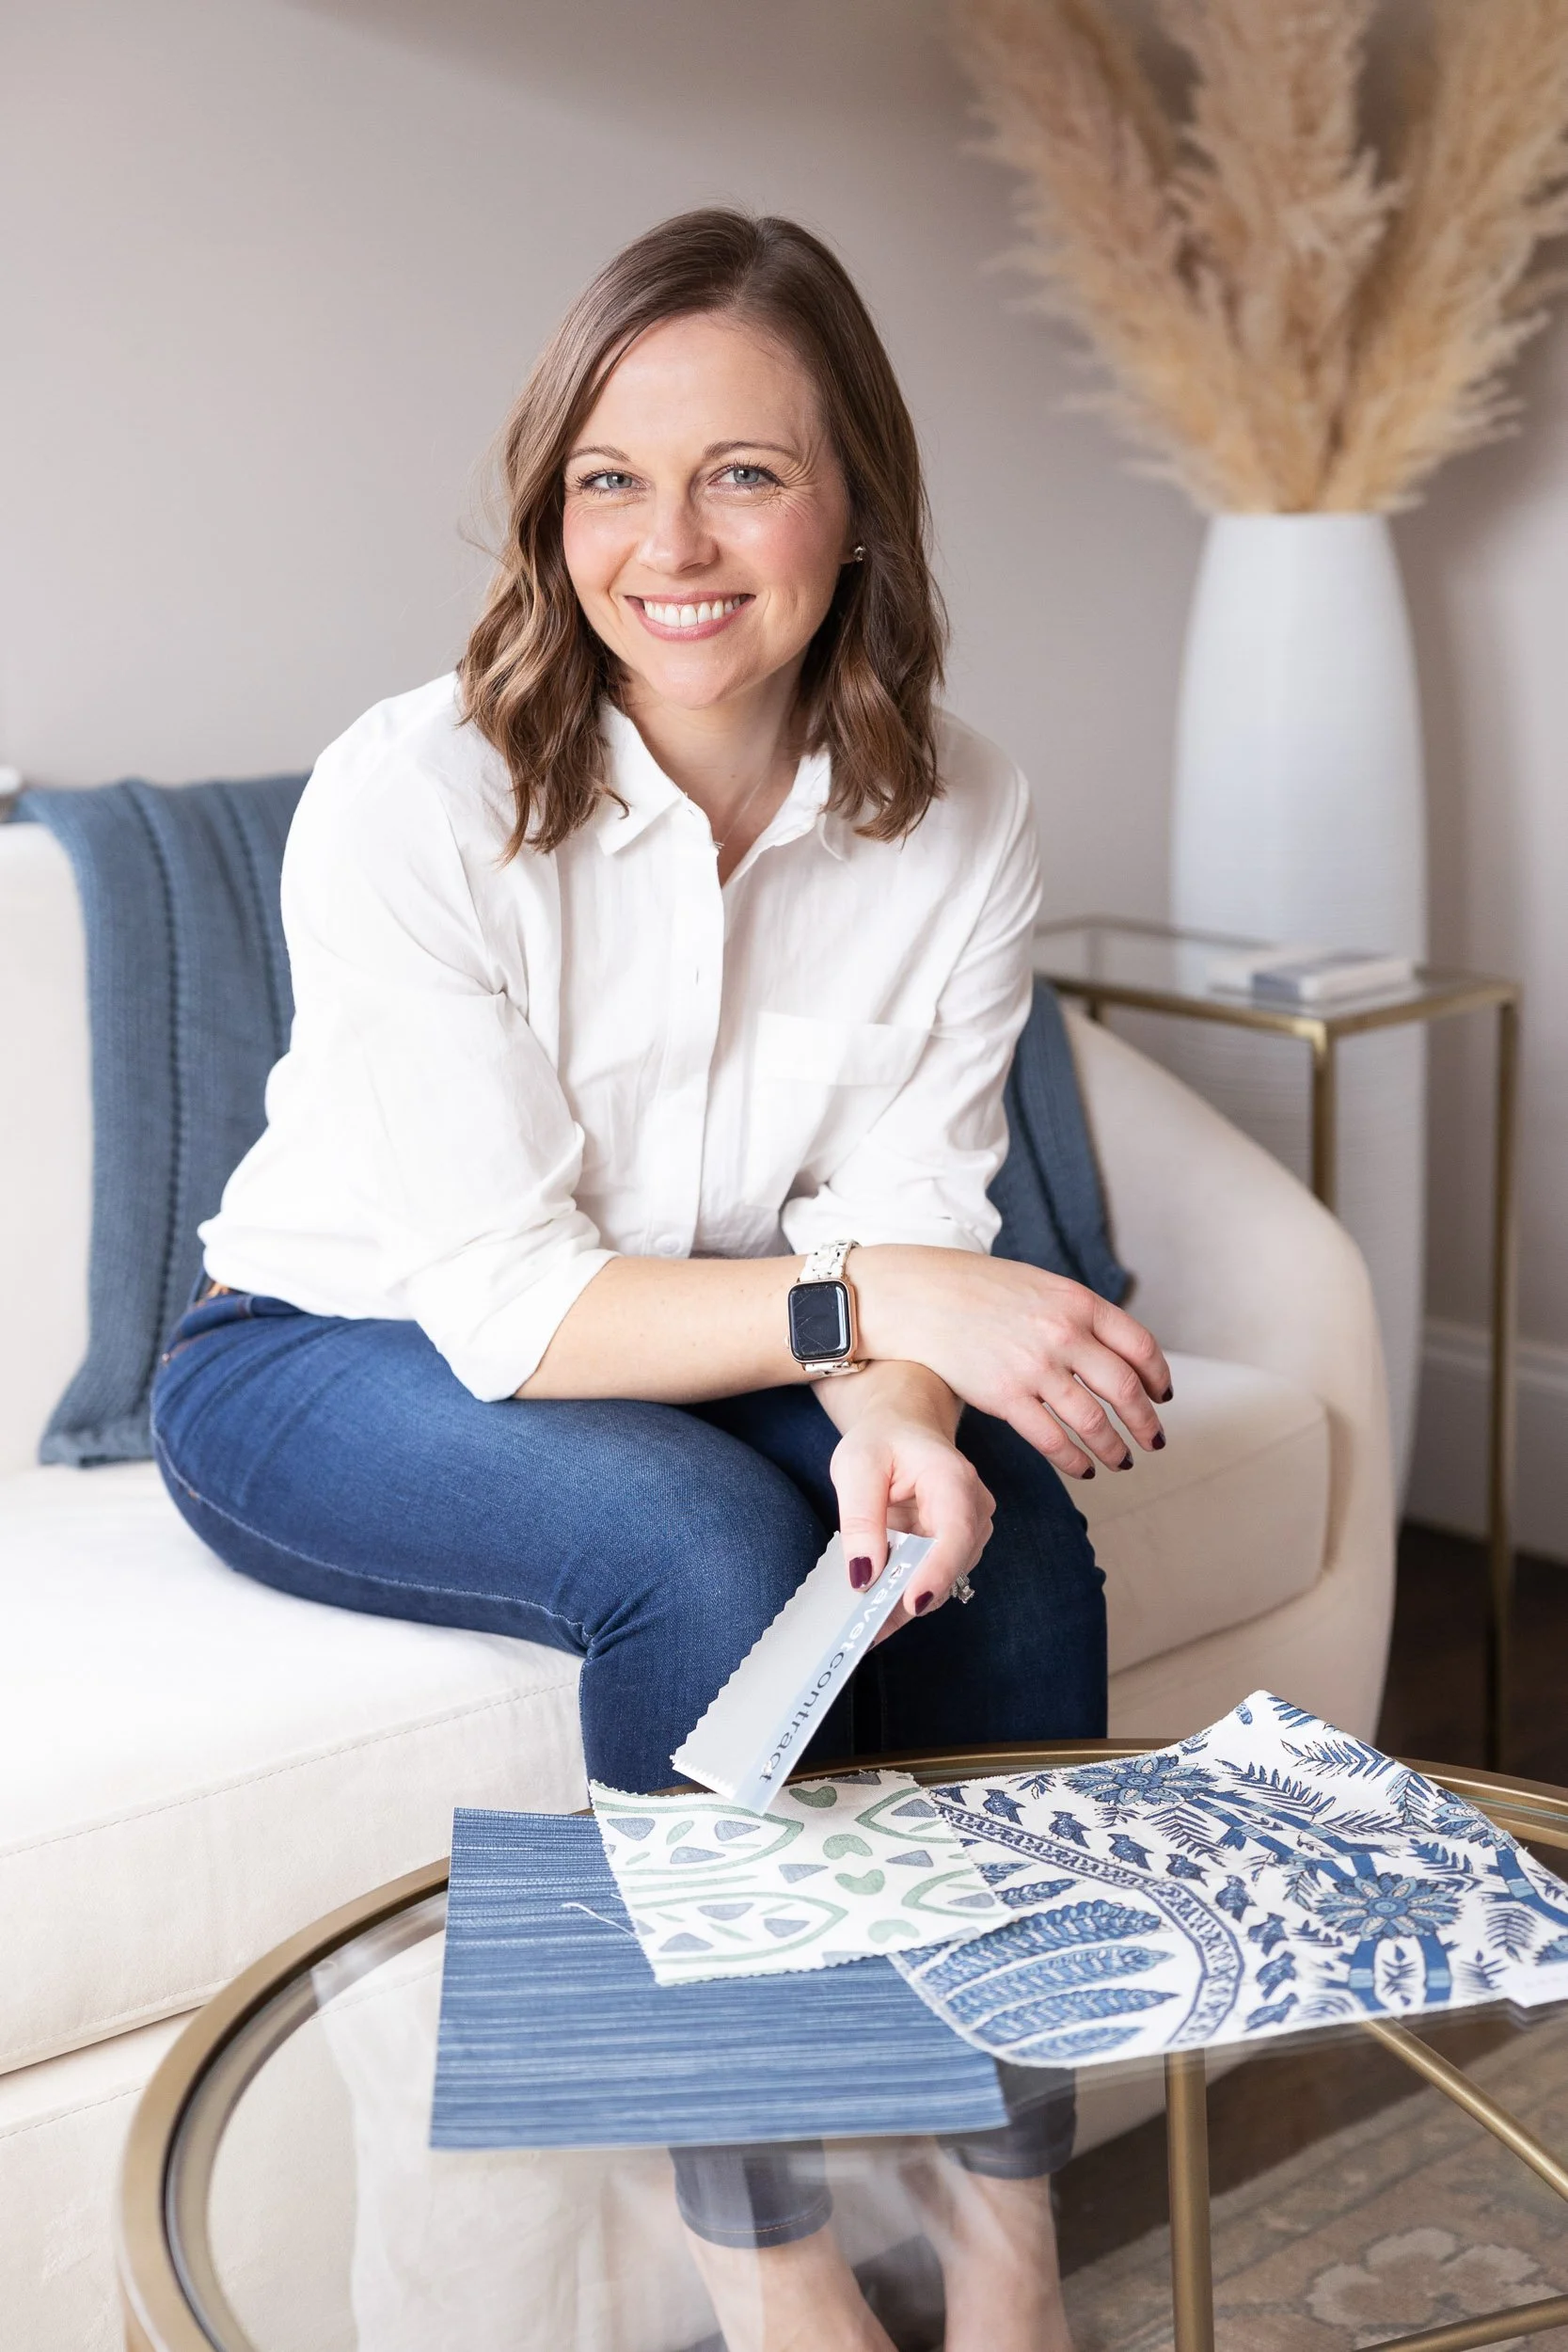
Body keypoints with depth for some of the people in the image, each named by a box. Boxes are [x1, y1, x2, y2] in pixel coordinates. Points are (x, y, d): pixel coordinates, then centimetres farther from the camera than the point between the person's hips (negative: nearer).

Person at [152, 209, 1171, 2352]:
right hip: (323, 1367, -4)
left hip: (678, 1359, 4)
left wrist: (897, 1413, -33)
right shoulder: (413, 800, -25)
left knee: (1000, 1500, -23)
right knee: (705, 1539, -32)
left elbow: (907, 1217, -10)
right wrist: (869, 1300, -39)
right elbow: (508, 1305, -26)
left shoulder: (957, 816, -11)